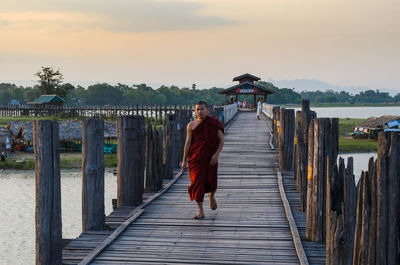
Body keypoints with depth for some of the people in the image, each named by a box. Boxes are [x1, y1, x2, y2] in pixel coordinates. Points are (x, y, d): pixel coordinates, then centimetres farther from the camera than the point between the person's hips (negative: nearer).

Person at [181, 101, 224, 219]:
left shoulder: (214, 123, -3)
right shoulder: (191, 125, 0)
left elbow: (221, 140, -3)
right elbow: (187, 143, 2)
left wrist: (216, 154, -16)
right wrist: (184, 160, -1)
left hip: (211, 157, 0)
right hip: (196, 158, 0)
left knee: (211, 181, 5)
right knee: (197, 182, -5)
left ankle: (211, 195, 42)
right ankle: (201, 211, 1)